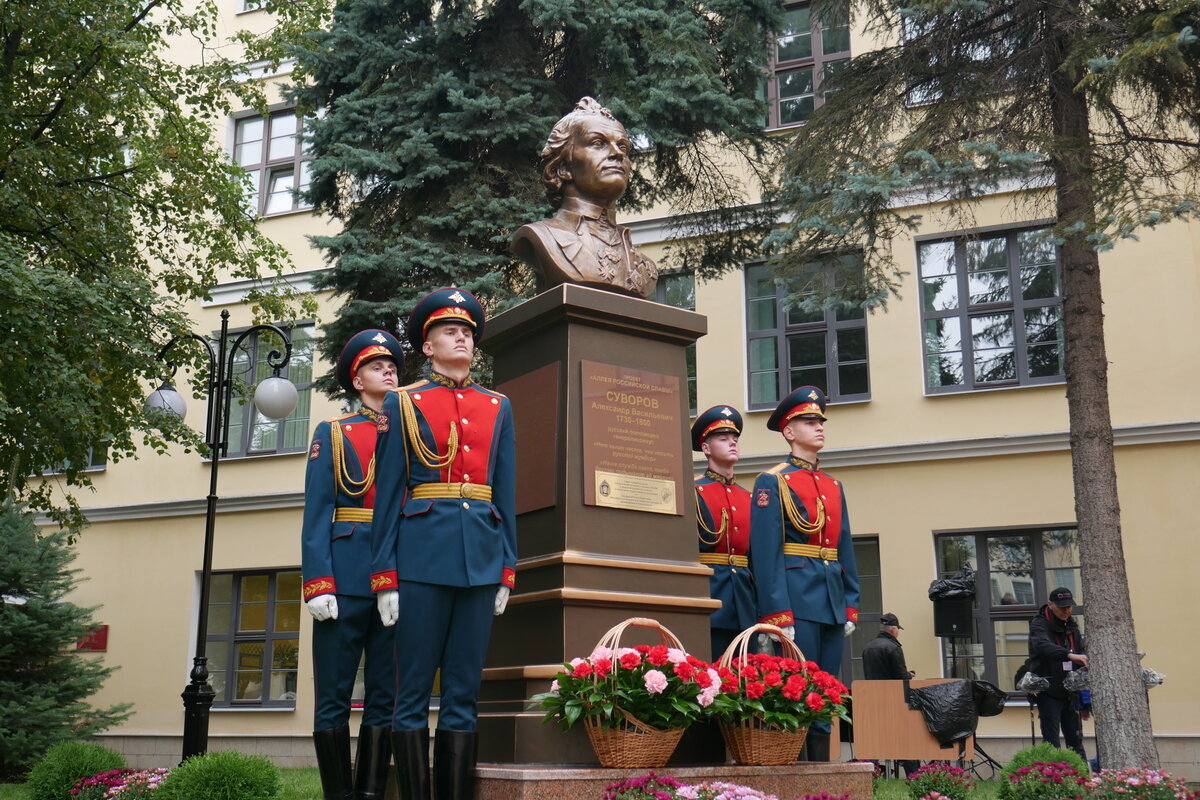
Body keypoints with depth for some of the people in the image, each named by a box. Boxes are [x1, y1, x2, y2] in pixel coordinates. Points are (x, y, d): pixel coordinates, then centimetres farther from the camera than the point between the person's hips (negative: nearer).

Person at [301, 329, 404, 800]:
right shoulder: (333, 434, 10)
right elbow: (316, 515, 2)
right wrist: (319, 584, -10)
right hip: (346, 577, -2)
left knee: (385, 698, 3)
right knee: (334, 699, 0)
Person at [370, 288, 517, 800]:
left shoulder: (498, 407, 15)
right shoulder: (403, 404, 7)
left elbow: (506, 494, 14)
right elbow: (388, 494, 3)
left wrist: (506, 571, 7)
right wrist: (386, 577, -4)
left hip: (480, 559, 3)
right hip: (423, 555, -3)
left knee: (464, 693, 5)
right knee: (414, 693, 0)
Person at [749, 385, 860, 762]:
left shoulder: (834, 486, 19)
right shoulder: (772, 482, -3)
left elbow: (846, 549, 19)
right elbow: (766, 551, -11)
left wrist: (850, 606, 10)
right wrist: (778, 614, -18)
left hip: (832, 602, 7)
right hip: (797, 600, -7)